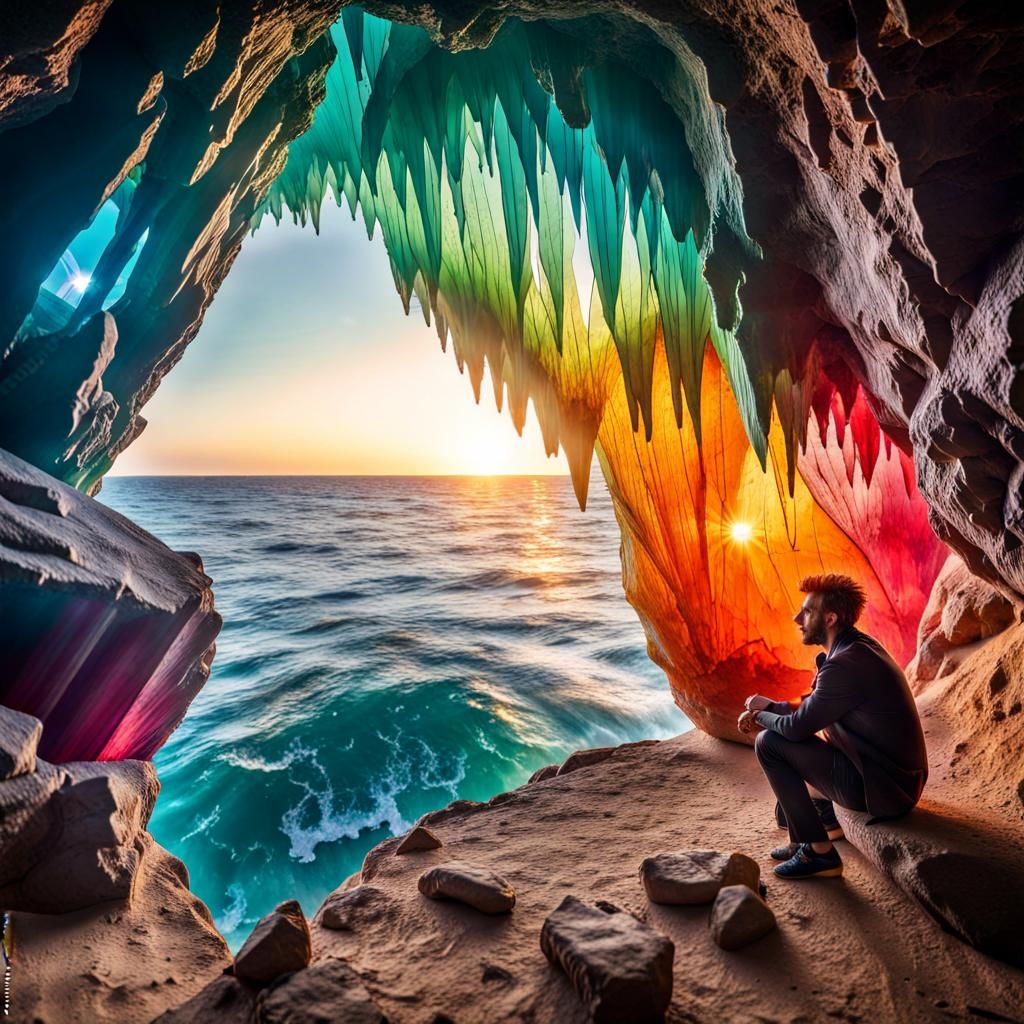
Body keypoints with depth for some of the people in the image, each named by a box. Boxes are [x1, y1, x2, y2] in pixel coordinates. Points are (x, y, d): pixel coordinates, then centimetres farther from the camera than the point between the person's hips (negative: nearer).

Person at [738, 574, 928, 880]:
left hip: (881, 790, -10)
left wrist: (760, 716, 0)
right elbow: (813, 705, 15)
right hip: (898, 778, 10)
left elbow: (796, 727, -19)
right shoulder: (860, 645, 5)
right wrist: (768, 706, 4)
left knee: (769, 743, -11)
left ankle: (819, 852, -1)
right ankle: (827, 822, 29)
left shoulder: (844, 665, -26)